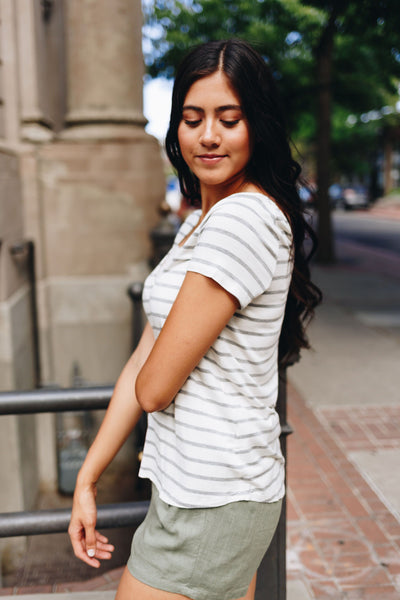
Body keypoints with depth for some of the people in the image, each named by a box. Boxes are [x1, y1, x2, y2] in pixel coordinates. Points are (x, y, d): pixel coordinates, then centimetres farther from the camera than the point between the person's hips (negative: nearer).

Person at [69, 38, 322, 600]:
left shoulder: (245, 218, -21)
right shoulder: (201, 221, 10)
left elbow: (154, 388, -20)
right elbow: (143, 361, 8)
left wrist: (148, 381, 4)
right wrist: (87, 479, 8)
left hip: (209, 501, -9)